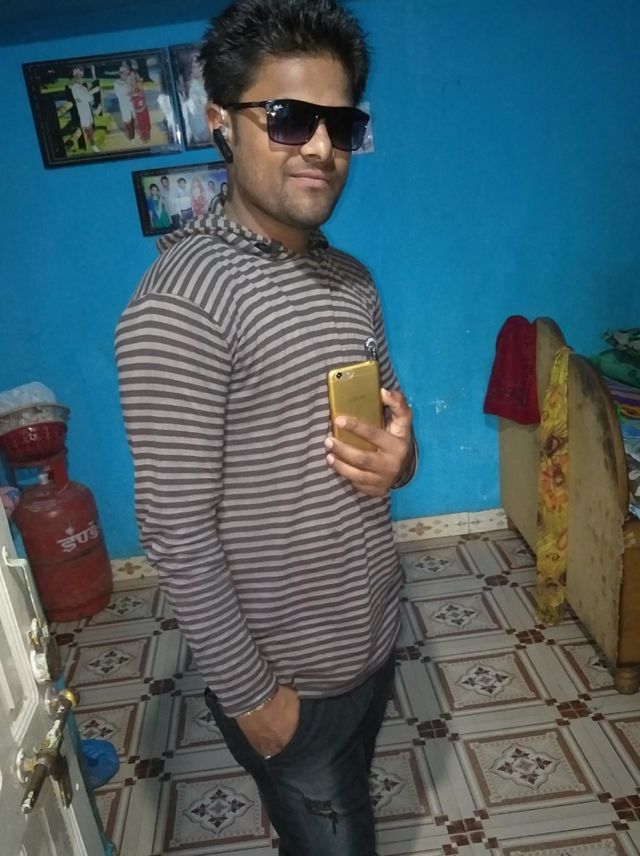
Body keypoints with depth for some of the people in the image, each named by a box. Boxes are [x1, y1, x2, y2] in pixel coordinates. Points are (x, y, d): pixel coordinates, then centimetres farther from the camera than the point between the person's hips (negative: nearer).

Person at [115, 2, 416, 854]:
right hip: (286, 675, -6)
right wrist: (250, 693, -15)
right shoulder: (178, 301, -24)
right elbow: (175, 534, -22)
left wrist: (399, 458, -13)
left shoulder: (351, 279, 1)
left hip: (375, 641, 7)